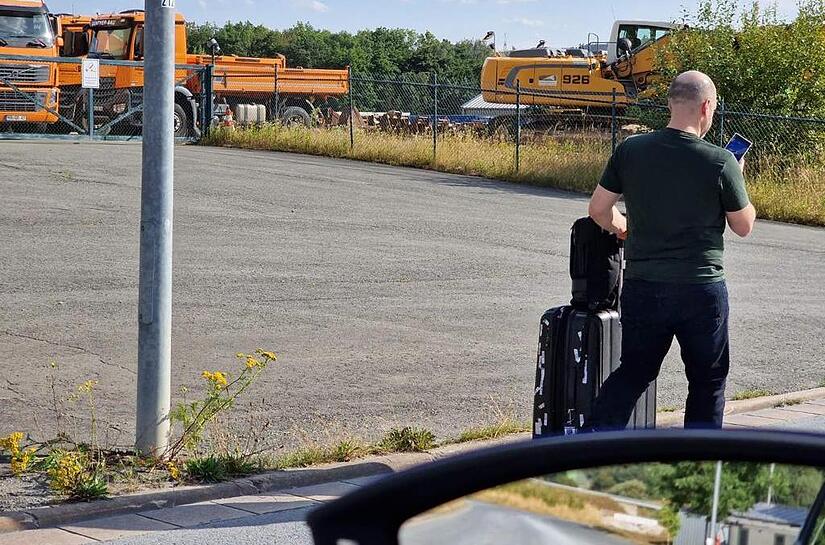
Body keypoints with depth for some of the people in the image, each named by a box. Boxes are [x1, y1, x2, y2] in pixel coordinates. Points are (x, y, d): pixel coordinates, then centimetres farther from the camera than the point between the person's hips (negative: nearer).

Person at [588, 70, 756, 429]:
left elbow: (598, 209, 3)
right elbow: (744, 226, 0)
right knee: (708, 382, 13)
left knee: (632, 372, 16)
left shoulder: (630, 150, -3)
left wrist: (620, 225, 23)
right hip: (701, 289, -3)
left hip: (642, 287, 3)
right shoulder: (721, 162, -12)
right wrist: (737, 180, 15)